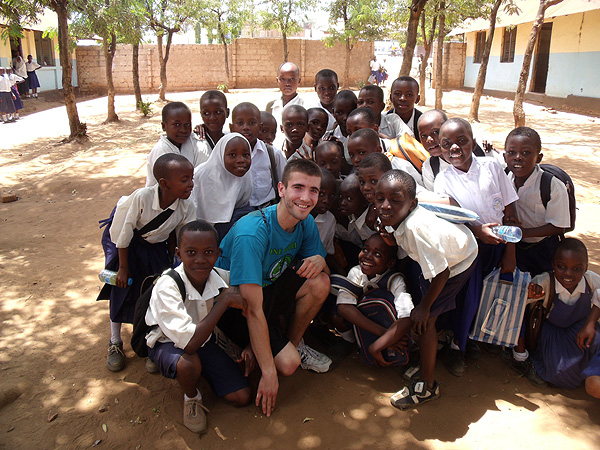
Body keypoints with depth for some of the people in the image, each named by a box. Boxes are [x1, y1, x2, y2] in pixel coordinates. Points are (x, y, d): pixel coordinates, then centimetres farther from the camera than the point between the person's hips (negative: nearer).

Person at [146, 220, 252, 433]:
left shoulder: (222, 278, -19)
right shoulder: (166, 287, -33)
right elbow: (189, 343, -41)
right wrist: (224, 301, -39)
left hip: (205, 339, 4)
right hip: (167, 343, -4)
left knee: (242, 398, -6)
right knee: (188, 364, -39)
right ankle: (191, 398, -3)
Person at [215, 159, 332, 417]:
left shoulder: (306, 223, -11)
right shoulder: (252, 233, -33)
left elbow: (322, 272, 1)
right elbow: (254, 310, -32)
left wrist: (319, 260, -25)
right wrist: (269, 373, -29)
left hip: (270, 288, 7)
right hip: (235, 303, -6)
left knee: (320, 282, -20)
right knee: (288, 364, -23)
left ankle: (294, 344, 4)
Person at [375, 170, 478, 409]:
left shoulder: (417, 227, -42)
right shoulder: (395, 218, -18)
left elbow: (441, 272, -32)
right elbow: (405, 240, 5)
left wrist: (425, 306, -19)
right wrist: (391, 236, -16)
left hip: (458, 263, -8)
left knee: (424, 320, -5)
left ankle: (427, 387, 11)